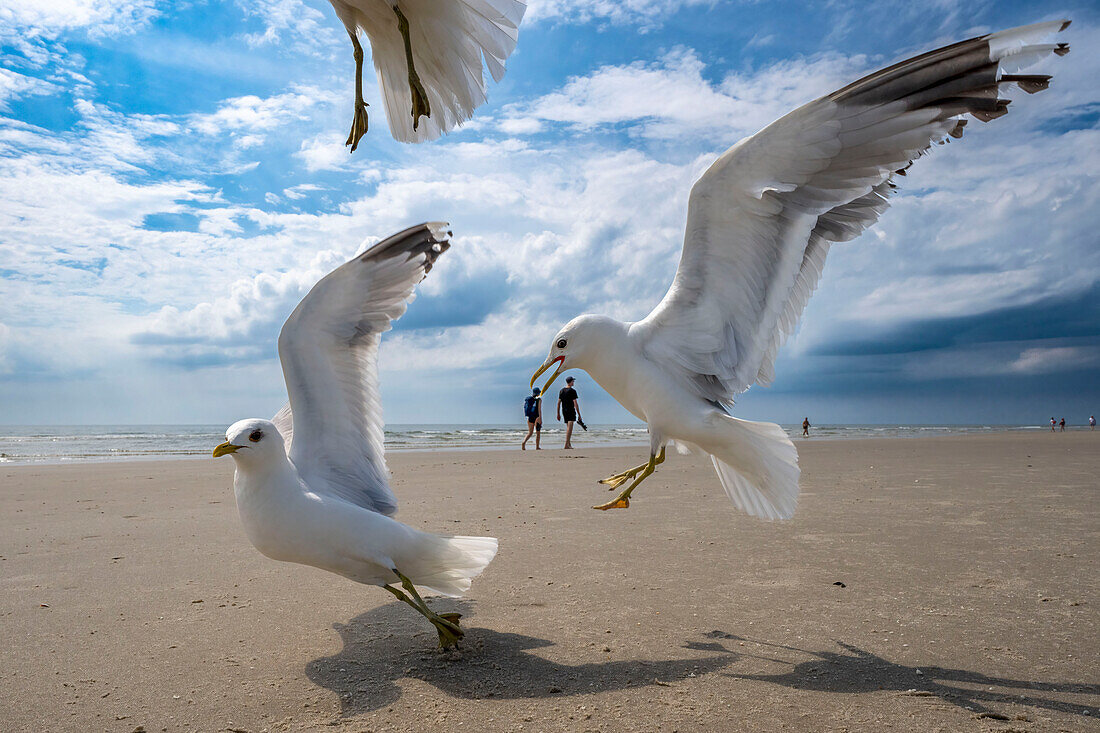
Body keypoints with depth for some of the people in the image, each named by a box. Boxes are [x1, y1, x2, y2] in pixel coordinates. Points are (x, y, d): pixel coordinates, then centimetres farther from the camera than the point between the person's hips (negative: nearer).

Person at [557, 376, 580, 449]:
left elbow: (558, 403, 9)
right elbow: (575, 403, -14)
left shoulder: (561, 391, 9)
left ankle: (569, 444, 18)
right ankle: (567, 445, -18)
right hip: (571, 411, -7)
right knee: (570, 428, -10)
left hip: (564, 411, 7)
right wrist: (579, 414, -10)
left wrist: (558, 414, 13)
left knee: (568, 428, 16)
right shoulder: (572, 391, -10)